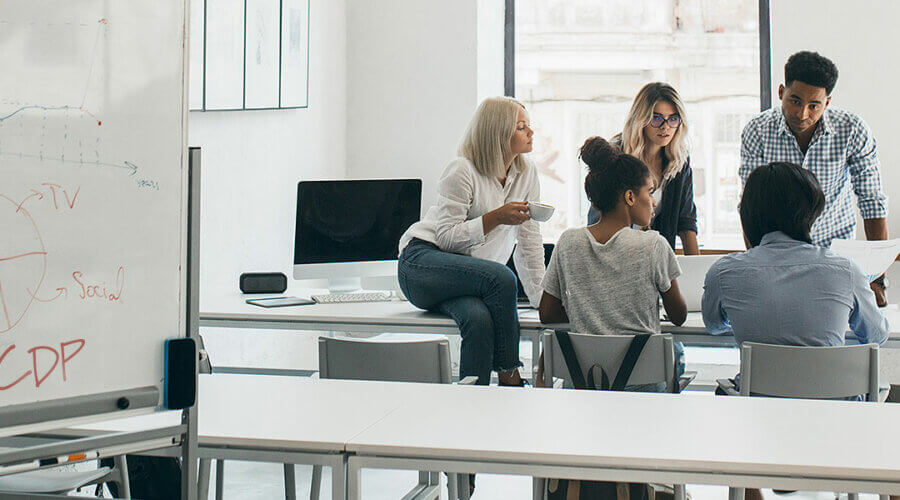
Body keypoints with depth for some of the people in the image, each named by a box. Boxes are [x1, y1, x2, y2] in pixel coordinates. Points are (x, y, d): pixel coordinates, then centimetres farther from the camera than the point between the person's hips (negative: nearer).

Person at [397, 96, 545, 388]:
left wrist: (541, 298, 3)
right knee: (502, 278, -34)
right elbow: (446, 237, -15)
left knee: (480, 319, -33)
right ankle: (509, 376, -20)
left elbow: (529, 242, 9)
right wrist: (496, 218, -24)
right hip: (422, 262, -5)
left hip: (472, 276, 5)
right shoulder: (462, 171, -12)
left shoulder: (527, 175, 7)